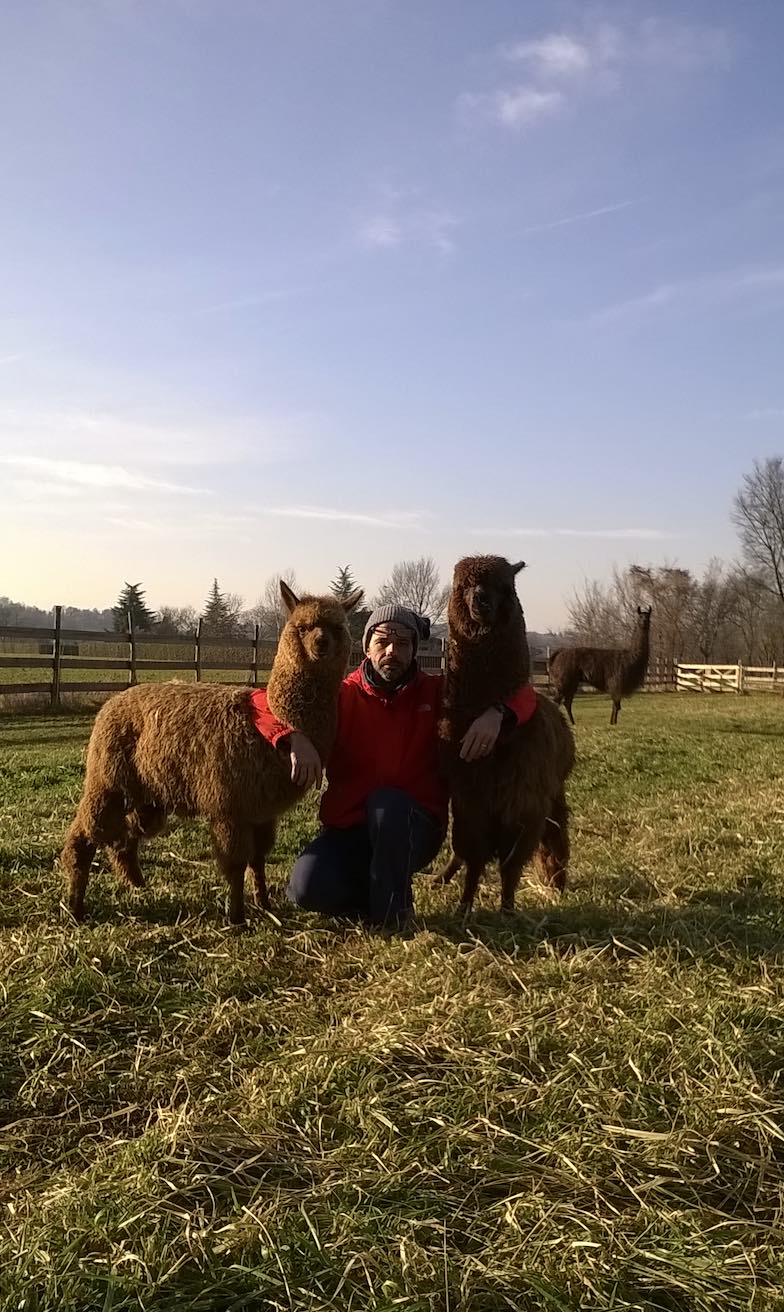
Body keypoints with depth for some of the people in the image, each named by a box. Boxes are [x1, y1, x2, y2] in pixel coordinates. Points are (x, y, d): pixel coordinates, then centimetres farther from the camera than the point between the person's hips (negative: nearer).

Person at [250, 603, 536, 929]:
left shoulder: (438, 693, 1)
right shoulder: (342, 696, -1)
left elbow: (520, 691, 4)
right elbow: (264, 702, -5)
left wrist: (495, 713, -21)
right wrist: (295, 738, -26)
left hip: (414, 829, 0)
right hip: (349, 829, 1)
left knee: (387, 801, -35)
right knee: (307, 887, -27)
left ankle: (392, 910, -15)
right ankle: (372, 895, 6)